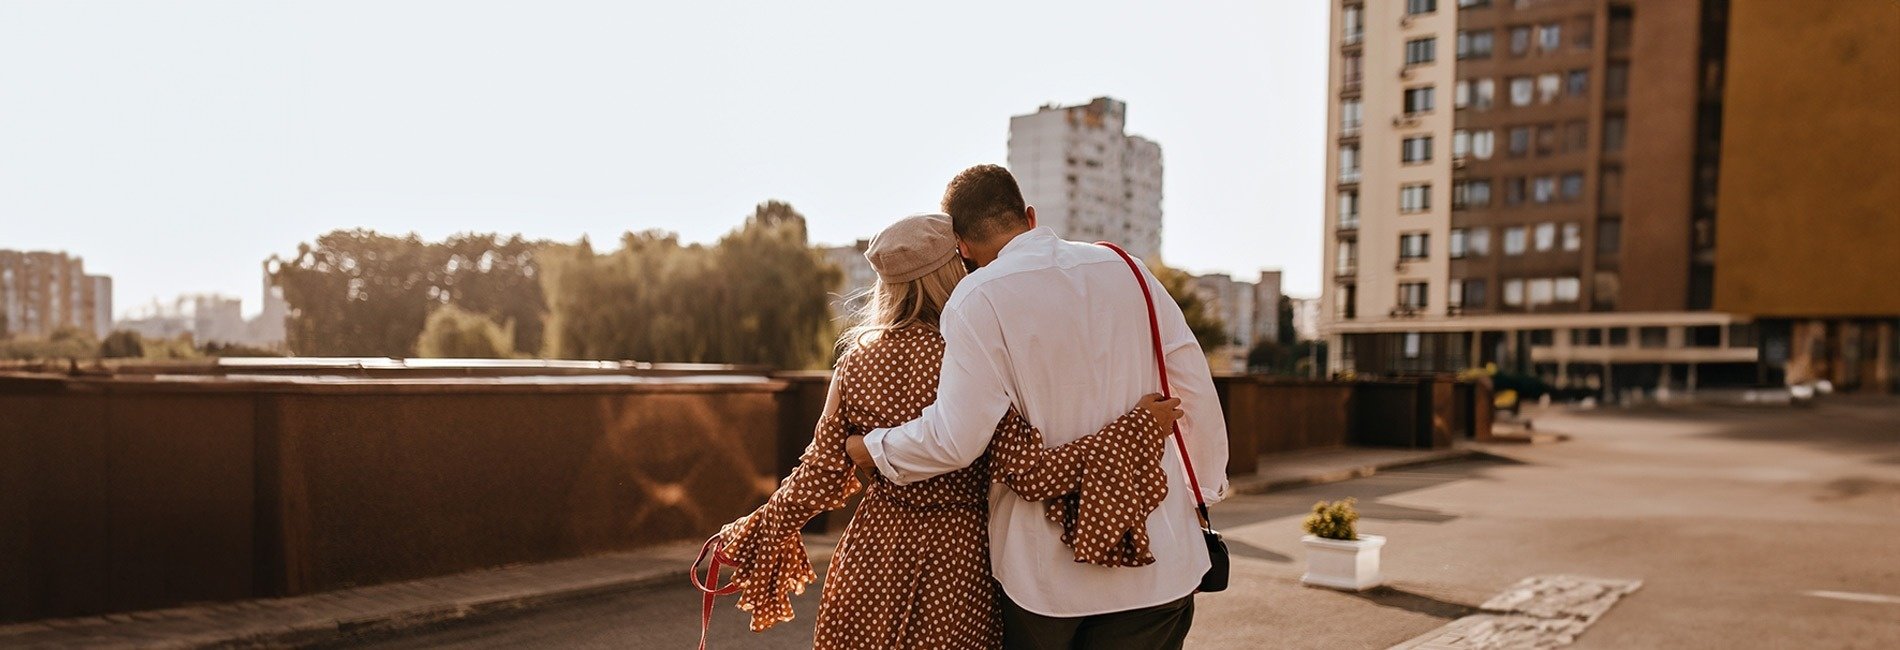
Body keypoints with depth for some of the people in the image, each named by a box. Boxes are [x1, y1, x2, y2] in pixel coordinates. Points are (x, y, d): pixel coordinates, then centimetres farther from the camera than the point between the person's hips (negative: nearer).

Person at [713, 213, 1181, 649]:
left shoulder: (858, 358, -5)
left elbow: (822, 474, -1)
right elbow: (1028, 471, -23)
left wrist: (761, 531, 15)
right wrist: (1137, 427, -21)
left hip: (874, 551, 4)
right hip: (958, 560, -3)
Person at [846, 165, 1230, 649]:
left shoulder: (978, 299, -12)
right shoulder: (1125, 270, 2)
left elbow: (956, 440, -19)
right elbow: (1196, 391, 4)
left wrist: (872, 451, -2)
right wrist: (1208, 491, 16)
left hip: (1045, 568, -3)